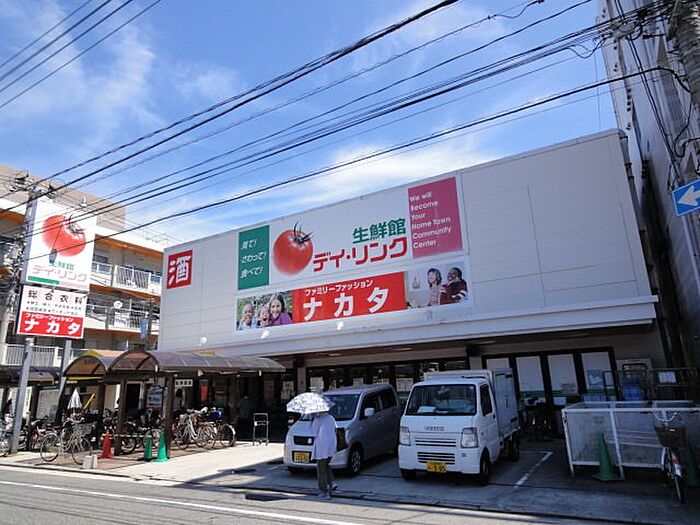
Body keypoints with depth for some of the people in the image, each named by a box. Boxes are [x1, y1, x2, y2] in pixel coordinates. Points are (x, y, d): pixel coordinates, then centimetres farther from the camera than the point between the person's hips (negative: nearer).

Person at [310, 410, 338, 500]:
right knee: (326, 466, 25)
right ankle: (332, 483, 10)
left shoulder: (318, 419, -12)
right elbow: (334, 430, 11)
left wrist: (312, 420, -4)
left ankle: (324, 492, 6)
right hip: (331, 447, 6)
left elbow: (313, 433, -7)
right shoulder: (331, 418, 7)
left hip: (321, 448, -6)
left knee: (321, 470, 4)